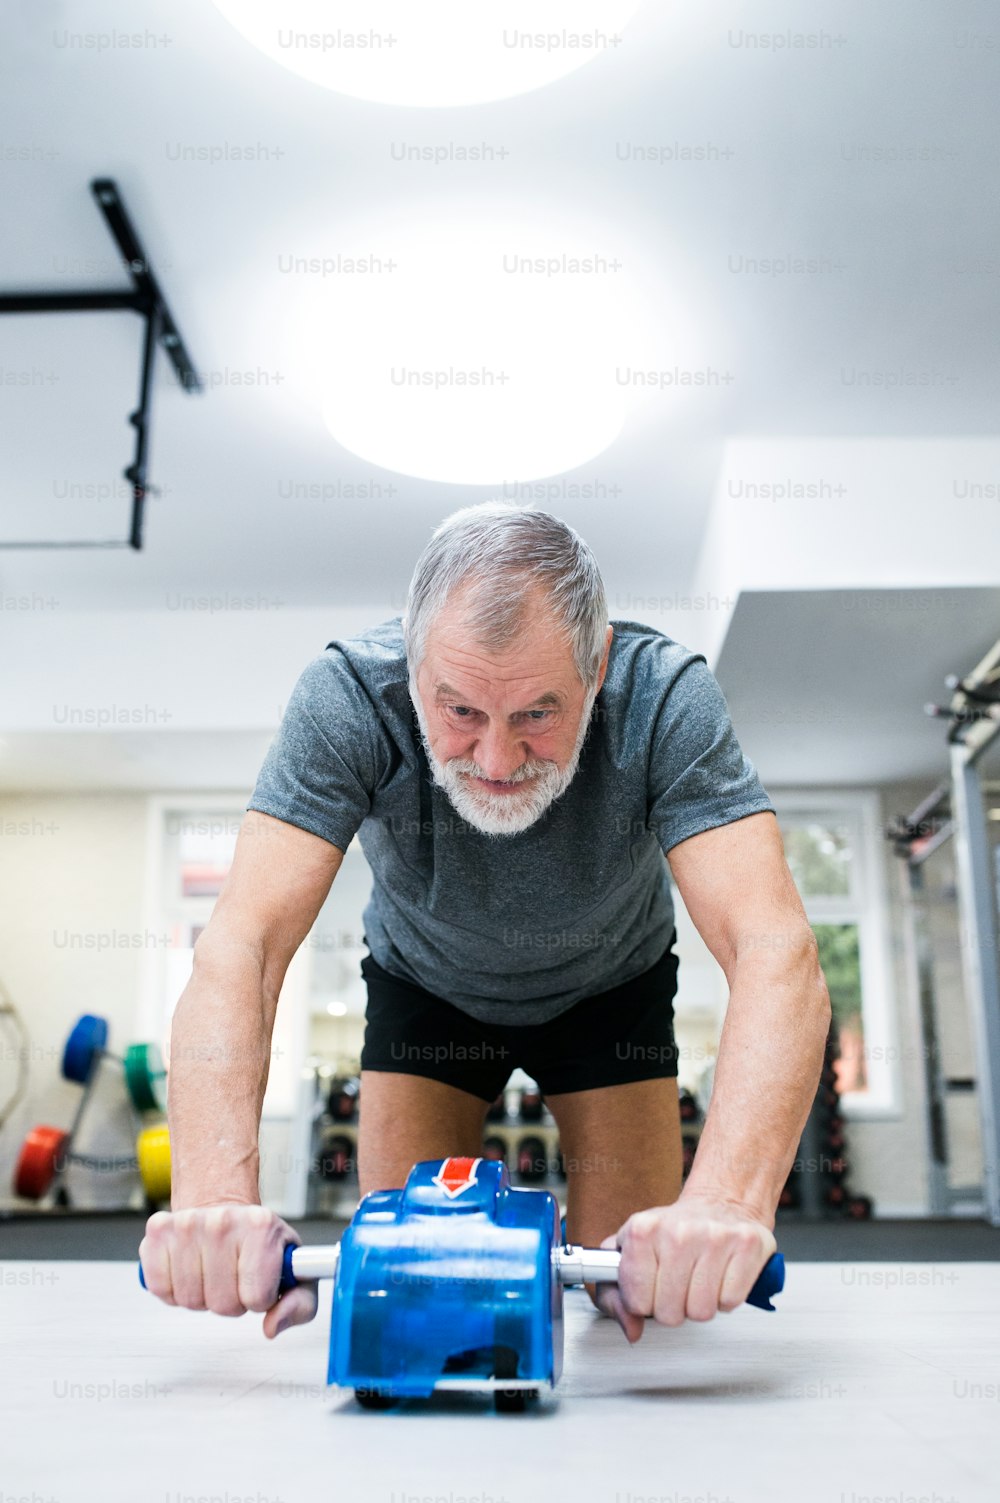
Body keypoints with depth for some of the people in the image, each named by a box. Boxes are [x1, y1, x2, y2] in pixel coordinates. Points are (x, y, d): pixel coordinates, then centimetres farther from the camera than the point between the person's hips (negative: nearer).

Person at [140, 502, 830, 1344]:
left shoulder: (666, 697, -36)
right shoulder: (347, 696, -35)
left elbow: (777, 955, -46)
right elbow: (241, 946, -42)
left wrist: (724, 1200, -62)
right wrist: (215, 1194, -58)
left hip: (610, 984, 0)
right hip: (426, 982, 1)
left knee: (634, 1289, -3)